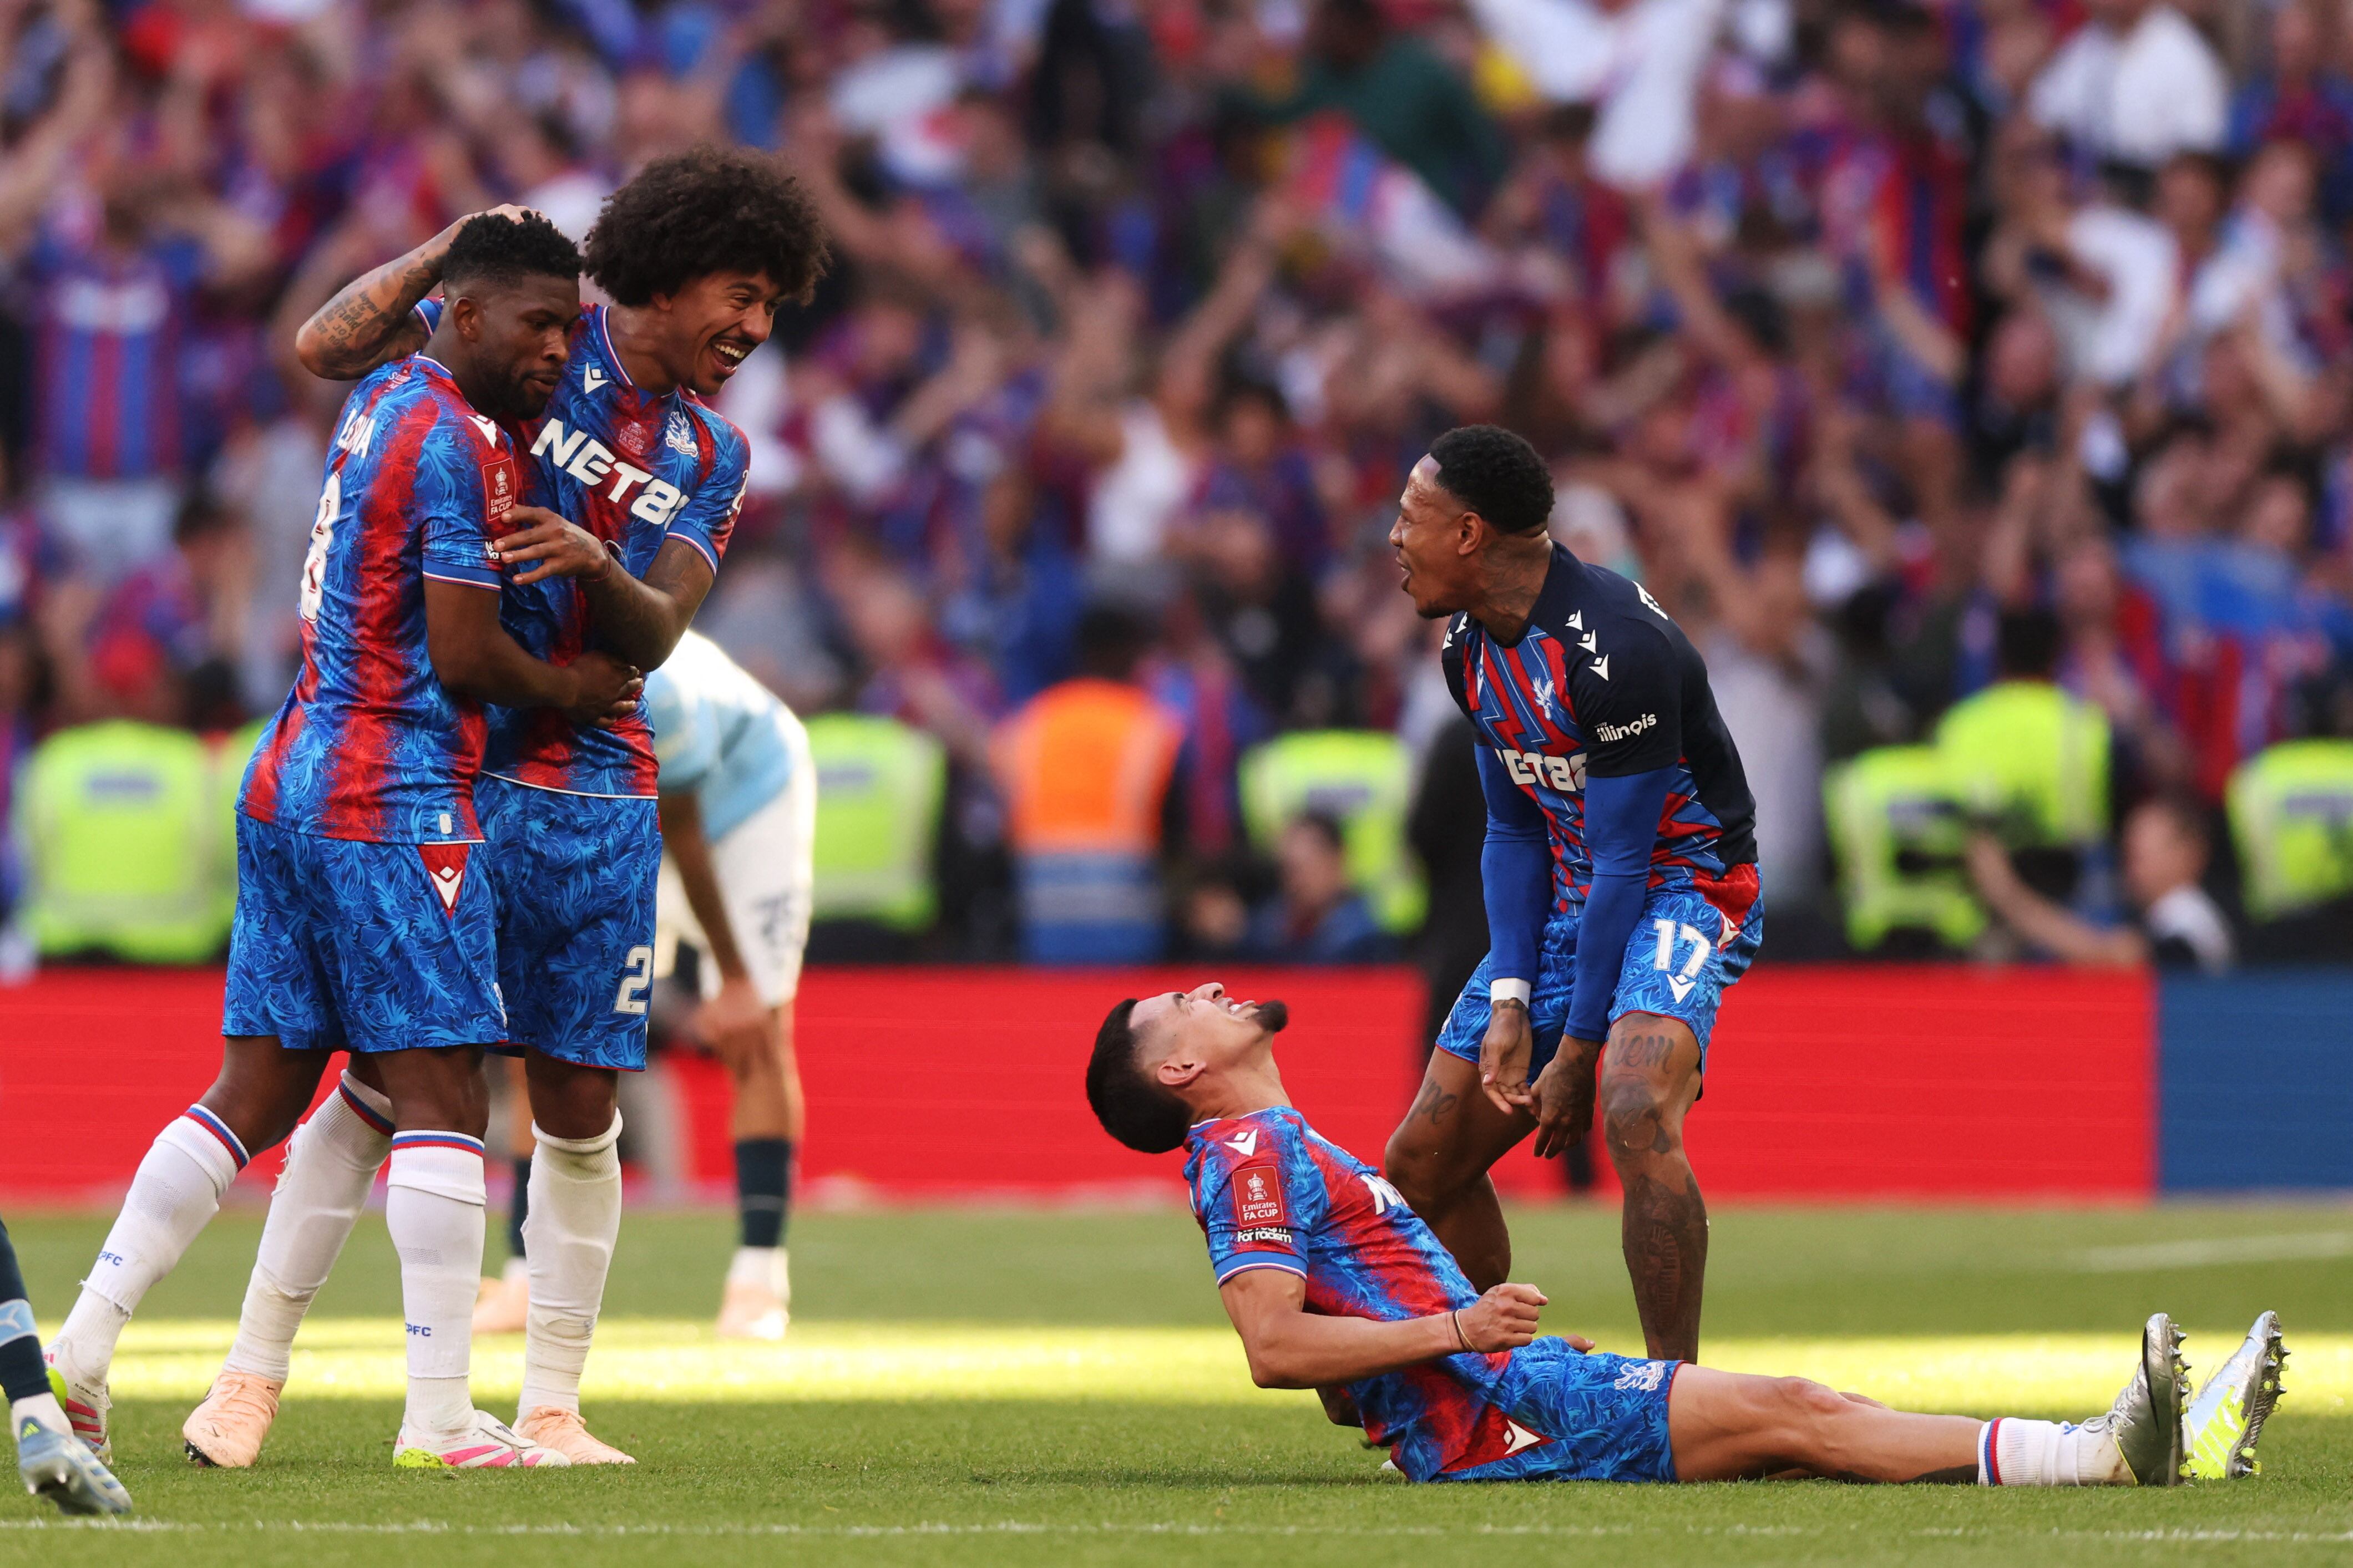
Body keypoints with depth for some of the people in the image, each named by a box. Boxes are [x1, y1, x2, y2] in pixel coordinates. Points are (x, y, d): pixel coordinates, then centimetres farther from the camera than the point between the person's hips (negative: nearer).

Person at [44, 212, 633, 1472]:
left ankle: (81, 1342, 4)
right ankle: (440, 1415, -7)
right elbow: (464, 656, -15)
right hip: (396, 796, -9)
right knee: (438, 1093, -6)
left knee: (256, 1091, 10)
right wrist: (570, 691, 2)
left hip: (290, 786, 9)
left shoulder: (382, 401, 13)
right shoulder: (457, 443, -13)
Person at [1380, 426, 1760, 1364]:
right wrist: (1510, 1002, -5)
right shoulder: (1471, 647, 3)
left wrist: (1578, 1048, -20)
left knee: (1635, 1112, -35)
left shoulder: (1614, 646, -25)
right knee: (1421, 1163, 7)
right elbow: (1513, 832, 9)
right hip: (1569, 898, 9)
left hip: (1684, 885, -9)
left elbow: (1625, 860, -23)